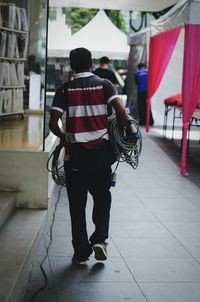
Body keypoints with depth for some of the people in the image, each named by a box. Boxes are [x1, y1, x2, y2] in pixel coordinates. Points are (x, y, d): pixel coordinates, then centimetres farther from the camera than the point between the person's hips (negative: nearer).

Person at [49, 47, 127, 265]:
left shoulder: (65, 89, 0)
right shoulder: (104, 84, 0)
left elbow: (53, 123, -7)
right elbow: (121, 113, -13)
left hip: (75, 152, 0)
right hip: (101, 150, 0)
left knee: (77, 203, 8)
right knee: (102, 197, 19)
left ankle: (81, 253, 13)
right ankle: (99, 238, 3)